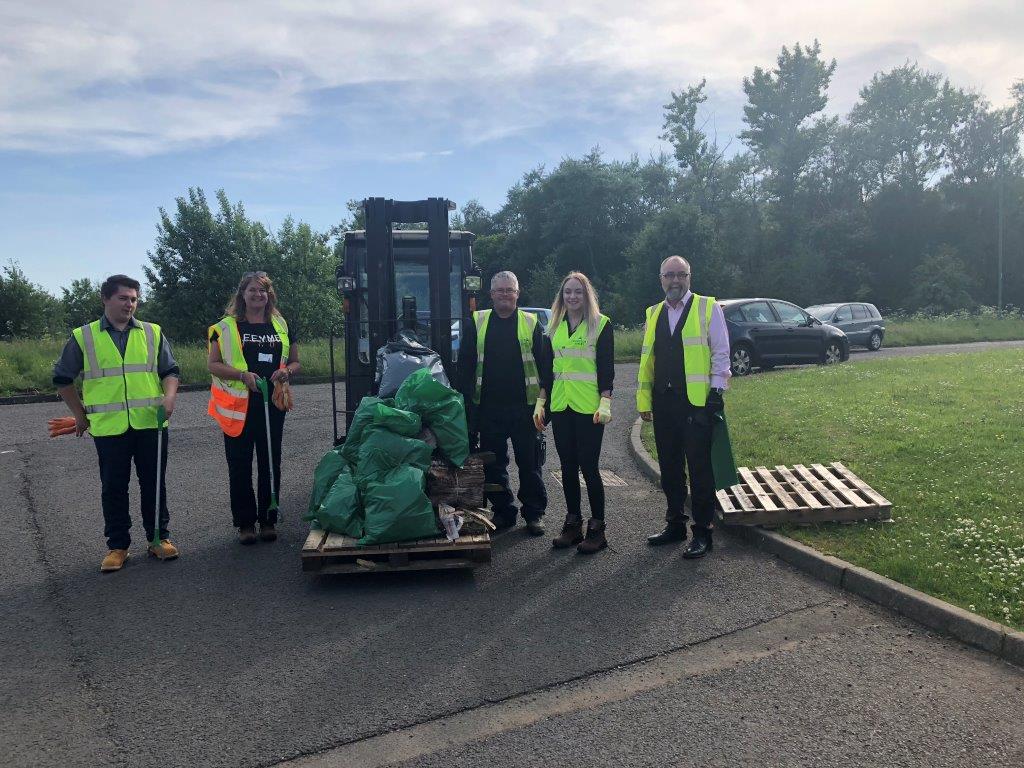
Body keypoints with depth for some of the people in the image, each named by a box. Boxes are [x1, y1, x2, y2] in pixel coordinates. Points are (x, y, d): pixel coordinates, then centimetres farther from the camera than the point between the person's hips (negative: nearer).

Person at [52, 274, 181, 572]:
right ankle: (117, 545, 18)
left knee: (154, 484, 8)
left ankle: (159, 538, 20)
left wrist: (169, 397, -9)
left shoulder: (152, 333, 8)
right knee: (114, 488, 6)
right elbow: (63, 379, 12)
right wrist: (80, 414, 10)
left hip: (150, 423, 1)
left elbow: (170, 371, 9)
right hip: (108, 427, -1)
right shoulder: (83, 337, 4)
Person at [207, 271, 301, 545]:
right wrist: (242, 374, -17)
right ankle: (245, 522, 12)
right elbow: (213, 364, -2)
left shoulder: (281, 326, 11)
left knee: (271, 463, 6)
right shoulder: (226, 327, 2)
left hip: (272, 404, 3)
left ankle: (268, 520, 17)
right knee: (240, 465, 2)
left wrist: (286, 371, -5)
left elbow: (295, 362, 17)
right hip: (239, 405, -2)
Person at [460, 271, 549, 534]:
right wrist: (469, 402, -1)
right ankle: (503, 511, 23)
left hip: (525, 406, -1)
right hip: (489, 408, 2)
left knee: (530, 463, 5)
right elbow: (466, 366, 7)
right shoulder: (477, 323, 7)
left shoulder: (531, 323, 5)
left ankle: (534, 513, 19)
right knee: (493, 464, 8)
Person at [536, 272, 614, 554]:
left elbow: (606, 367, -5)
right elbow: (547, 367, 15)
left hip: (589, 407, -5)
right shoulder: (554, 326, 12)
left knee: (588, 466, -4)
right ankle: (572, 524, 21)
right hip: (560, 406, 5)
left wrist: (605, 402, -14)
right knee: (568, 467, 10)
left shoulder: (601, 324, -1)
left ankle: (597, 528, 9)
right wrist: (540, 402, 11)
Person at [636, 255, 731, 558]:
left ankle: (702, 532, 9)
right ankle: (675, 525, 25)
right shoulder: (653, 314, 14)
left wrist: (717, 391, -9)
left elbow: (721, 353, -2)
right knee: (670, 467, 13)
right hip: (664, 402, 5)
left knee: (699, 468, -1)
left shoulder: (707, 307, 0)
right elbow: (646, 358, 16)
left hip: (697, 400, -5)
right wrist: (644, 400, 12)